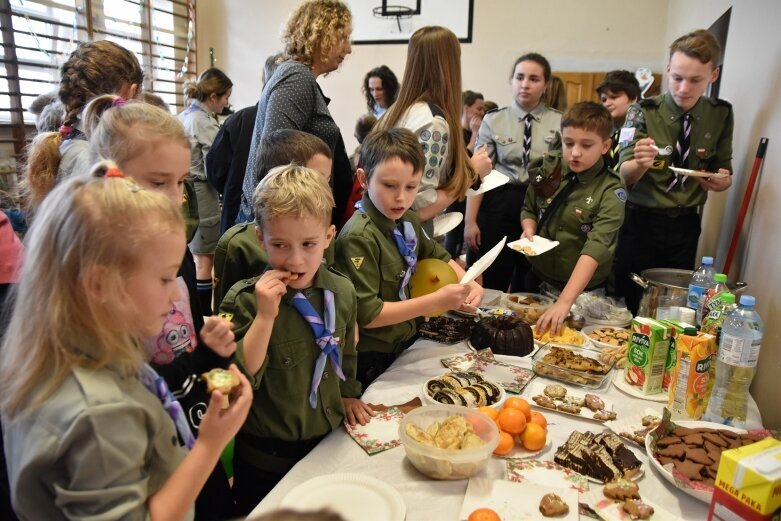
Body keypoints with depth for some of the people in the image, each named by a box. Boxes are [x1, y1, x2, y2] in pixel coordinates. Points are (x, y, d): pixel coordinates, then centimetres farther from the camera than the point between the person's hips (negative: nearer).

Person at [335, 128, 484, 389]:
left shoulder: (408, 221, -2)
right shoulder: (359, 238, -25)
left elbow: (438, 256, 15)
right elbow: (366, 314, -25)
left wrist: (469, 284, -3)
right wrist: (435, 301, -26)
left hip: (405, 343, 7)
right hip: (372, 360, -7)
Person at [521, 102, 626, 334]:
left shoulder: (611, 191, -19)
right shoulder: (548, 170, -5)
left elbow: (596, 248, -29)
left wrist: (564, 301, -40)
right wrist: (529, 230, -14)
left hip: (583, 290, -4)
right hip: (538, 279, 4)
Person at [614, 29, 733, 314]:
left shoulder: (721, 114, 0)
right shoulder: (643, 112, -10)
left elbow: (724, 170, 11)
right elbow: (623, 176, -16)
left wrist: (721, 180, -13)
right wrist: (640, 163, -39)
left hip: (686, 226, 3)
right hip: (640, 223, -3)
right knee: (628, 305, 2)